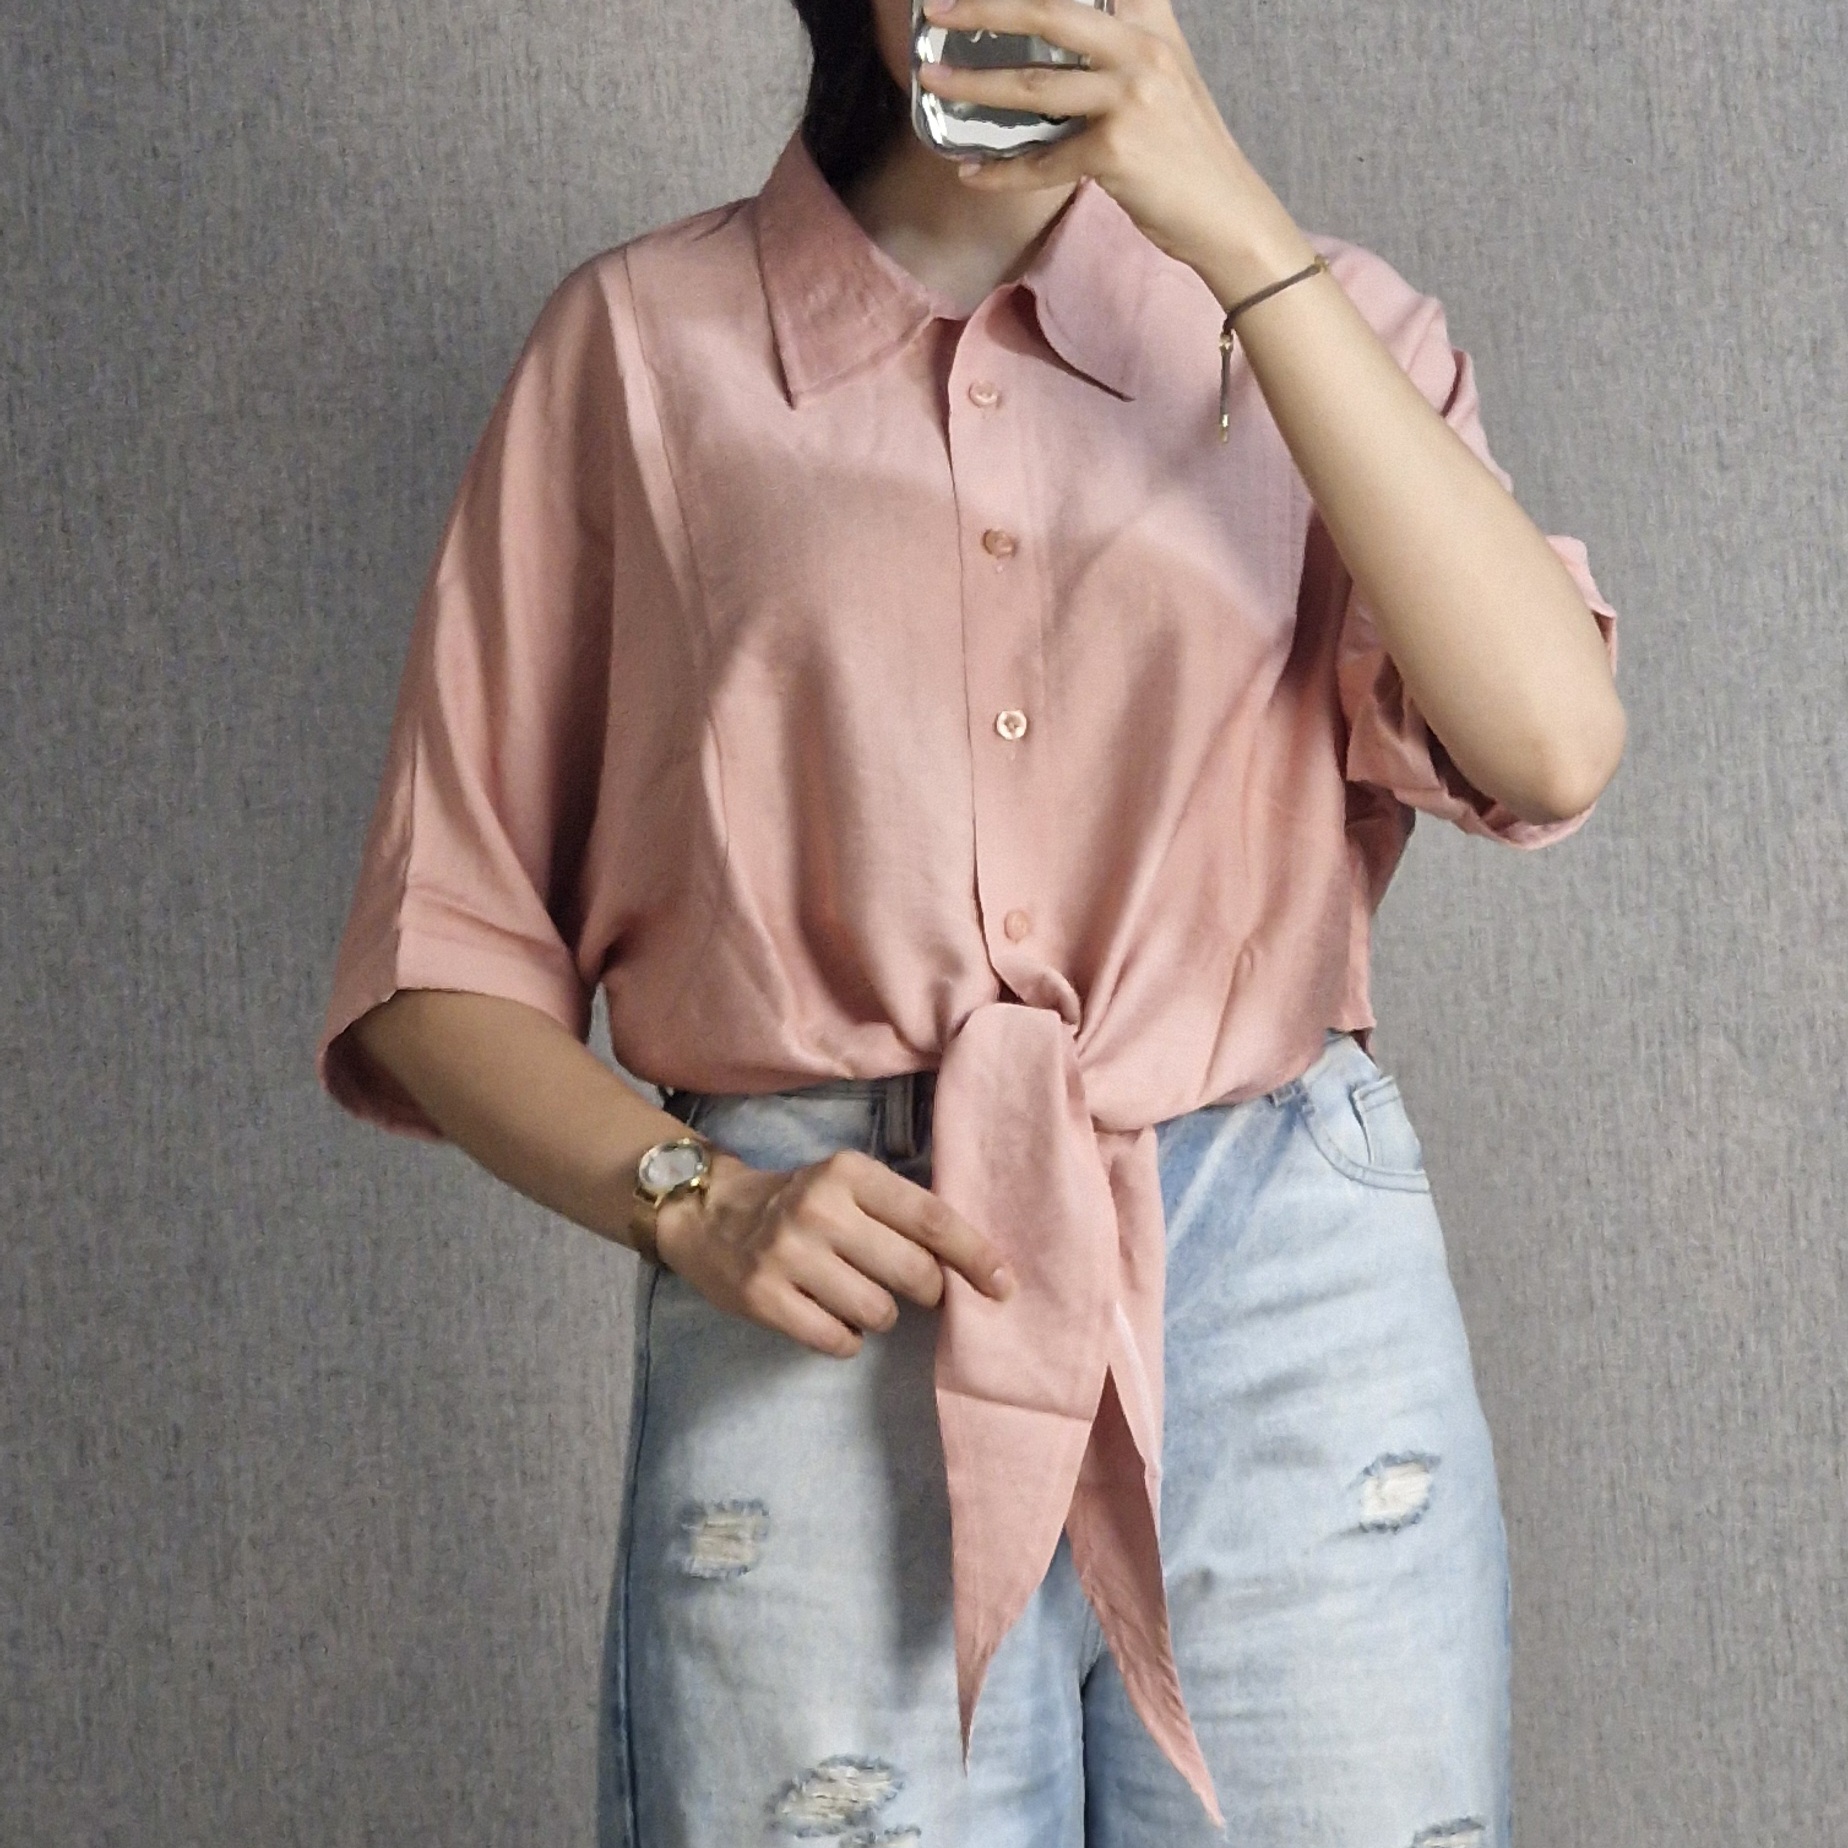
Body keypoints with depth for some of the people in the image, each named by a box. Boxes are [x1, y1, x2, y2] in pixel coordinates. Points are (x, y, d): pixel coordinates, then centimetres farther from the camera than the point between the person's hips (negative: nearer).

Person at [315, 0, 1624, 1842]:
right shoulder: (637, 343, 6)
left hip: (1295, 1303, 1)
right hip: (824, 1354, -1)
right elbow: (438, 958, 6)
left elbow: (1550, 743, -9)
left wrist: (1240, 231, -13)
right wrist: (692, 1201, -11)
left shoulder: (1305, 315, 10)